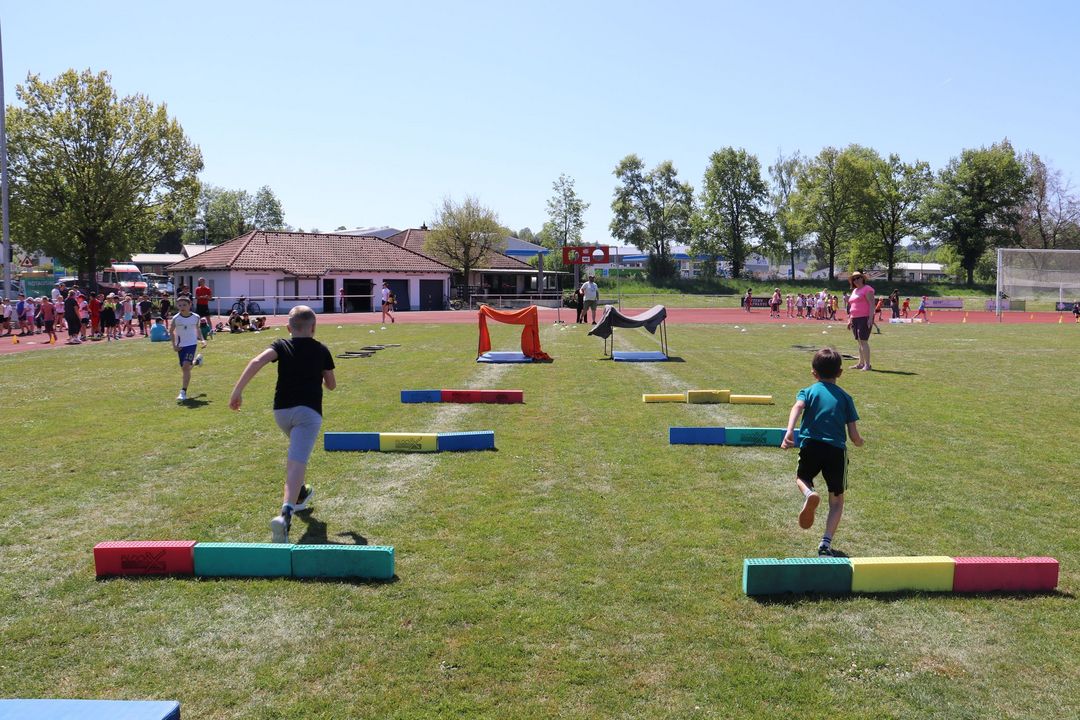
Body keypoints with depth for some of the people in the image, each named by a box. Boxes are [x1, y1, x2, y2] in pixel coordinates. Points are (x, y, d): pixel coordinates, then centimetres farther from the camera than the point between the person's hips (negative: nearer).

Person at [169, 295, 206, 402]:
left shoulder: (195, 317, -6)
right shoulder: (176, 318, -9)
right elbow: (171, 331, 4)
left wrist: (202, 340, 2)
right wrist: (174, 345, -4)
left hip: (192, 344, -2)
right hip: (180, 345, 2)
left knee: (186, 366, -18)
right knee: (183, 368, 12)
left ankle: (183, 392, -16)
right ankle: (195, 361, 49)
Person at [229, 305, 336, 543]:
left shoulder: (281, 345, 9)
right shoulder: (322, 350, 10)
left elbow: (257, 361, -11)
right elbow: (331, 385, 16)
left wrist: (237, 391, -13)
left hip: (282, 410, 3)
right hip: (309, 412, -3)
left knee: (297, 453, 32)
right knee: (297, 462, -16)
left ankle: (299, 494, 49)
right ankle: (286, 512, -37)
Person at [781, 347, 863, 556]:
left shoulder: (808, 391, 12)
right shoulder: (845, 397, 13)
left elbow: (798, 407, -14)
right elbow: (854, 436, 8)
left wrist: (789, 431, -27)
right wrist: (859, 442, 31)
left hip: (811, 445, 0)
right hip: (837, 450, 1)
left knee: (802, 477, 29)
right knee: (837, 501, 15)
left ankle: (809, 494, -7)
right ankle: (826, 542, -1)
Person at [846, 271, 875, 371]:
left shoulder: (867, 289, -6)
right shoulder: (854, 291, 20)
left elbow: (872, 304, -13)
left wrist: (870, 318, -21)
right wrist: (850, 319, 21)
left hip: (865, 318, -9)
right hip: (855, 319, 9)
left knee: (863, 341, -12)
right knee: (859, 342, 10)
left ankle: (867, 364, -11)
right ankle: (861, 364, 15)